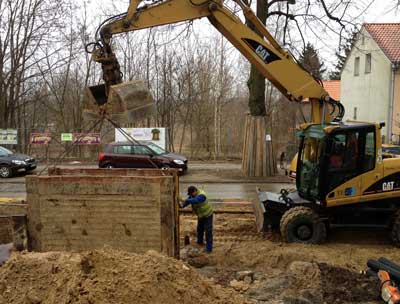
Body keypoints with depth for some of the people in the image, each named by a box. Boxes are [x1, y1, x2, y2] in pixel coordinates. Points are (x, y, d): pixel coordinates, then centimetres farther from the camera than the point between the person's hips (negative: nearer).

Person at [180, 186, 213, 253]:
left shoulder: (201, 195, -36)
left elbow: (195, 201, -54)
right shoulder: (192, 195, -8)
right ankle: (200, 242, 43)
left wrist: (185, 200, -63)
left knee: (208, 231, -7)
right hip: (201, 215, 8)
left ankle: (209, 248, -1)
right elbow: (187, 201, -14)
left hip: (207, 215, -8)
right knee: (200, 229, 22)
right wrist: (182, 205, -35)